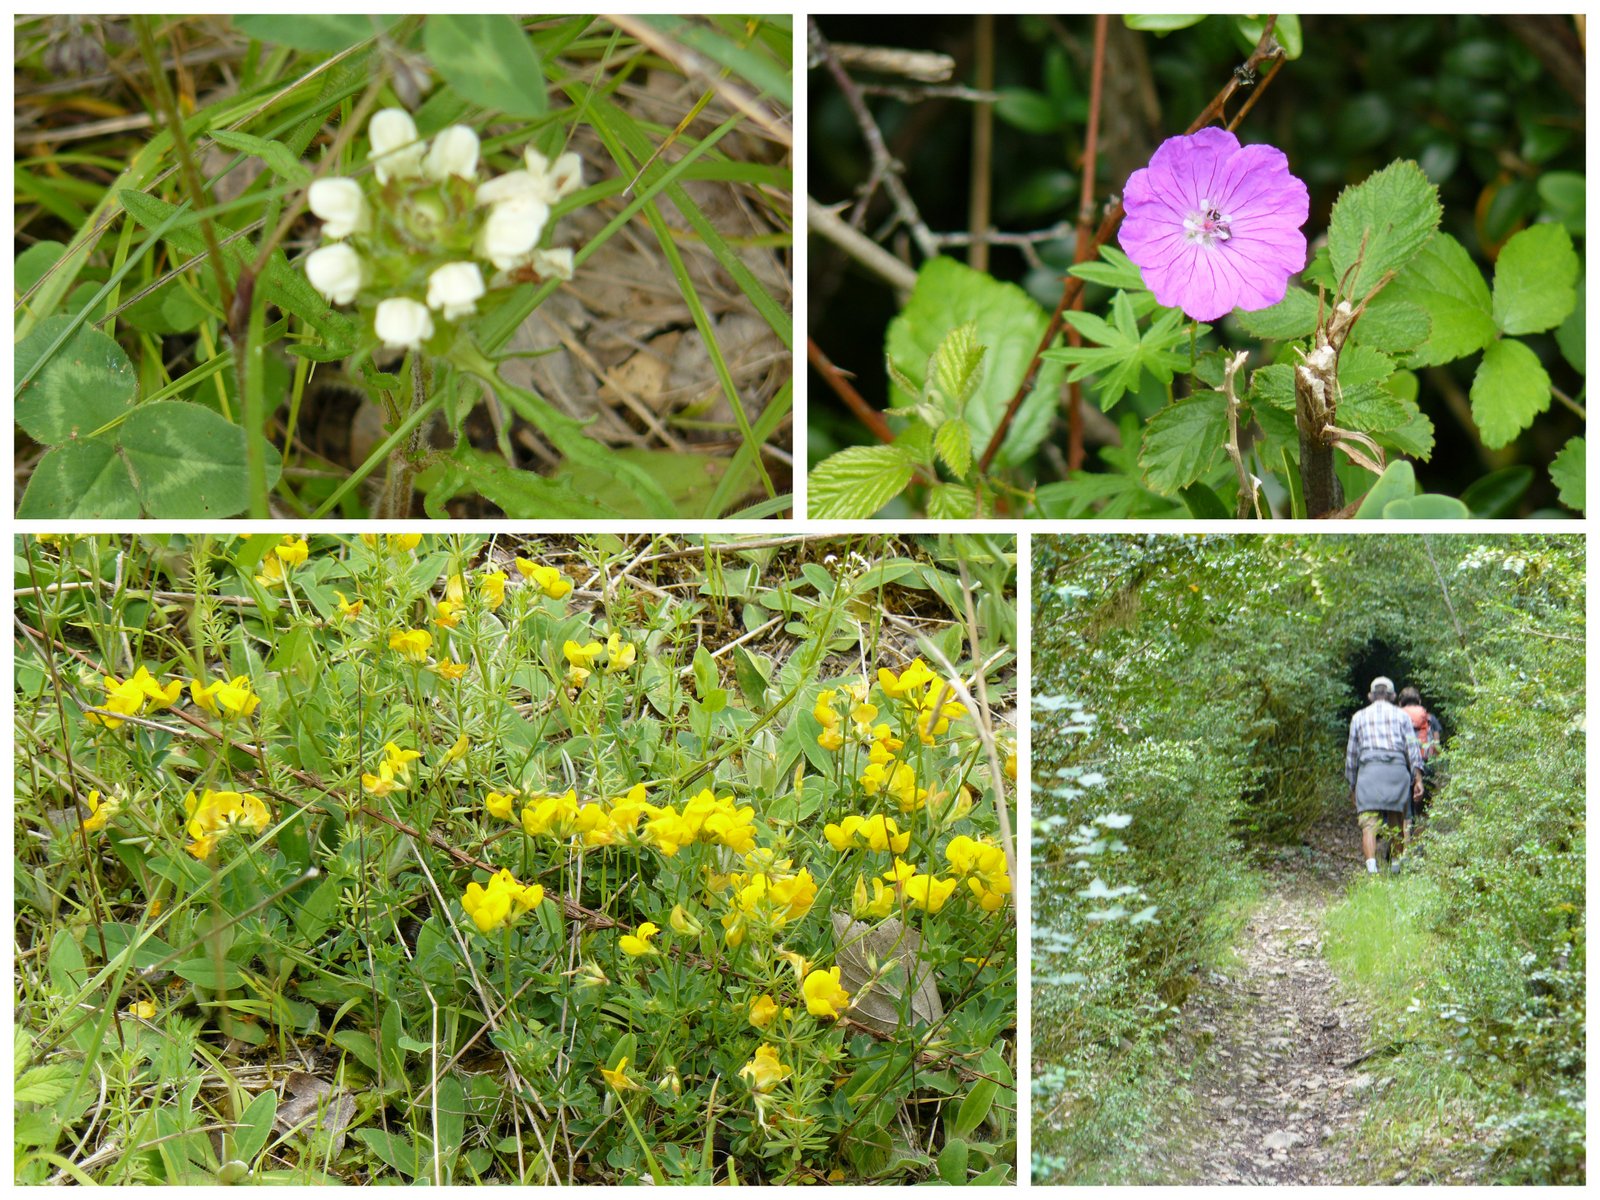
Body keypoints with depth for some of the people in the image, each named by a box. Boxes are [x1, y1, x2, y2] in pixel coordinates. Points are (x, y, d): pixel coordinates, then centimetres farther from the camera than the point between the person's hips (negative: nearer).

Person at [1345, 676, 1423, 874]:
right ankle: (1396, 866, 11)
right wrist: (1418, 778, 2)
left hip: (1369, 769, -1)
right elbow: (1412, 747, 6)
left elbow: (1351, 754, 20)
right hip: (1397, 769, 1)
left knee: (1369, 823, -10)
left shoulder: (1359, 717, 21)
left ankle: (1371, 867, -27)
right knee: (1398, 821, 12)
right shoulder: (1401, 715, 18)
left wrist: (1352, 786, 26)